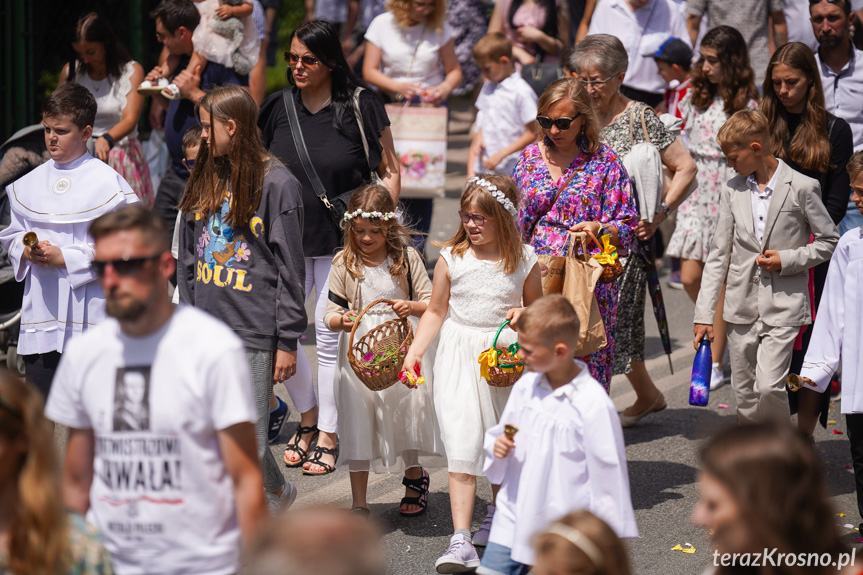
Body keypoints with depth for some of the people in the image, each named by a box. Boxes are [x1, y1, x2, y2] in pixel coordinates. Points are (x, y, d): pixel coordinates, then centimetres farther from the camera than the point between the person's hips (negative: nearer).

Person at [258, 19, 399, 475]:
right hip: (288, 239, 3)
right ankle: (308, 417, 23)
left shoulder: (361, 106, -7)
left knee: (330, 336, -1)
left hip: (343, 241, -3)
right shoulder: (278, 107, 3)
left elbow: (389, 170, 1)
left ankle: (328, 437, 13)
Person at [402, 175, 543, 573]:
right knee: (462, 447, -10)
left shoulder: (523, 261, -1)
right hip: (459, 358, -1)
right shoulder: (452, 259, -2)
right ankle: (461, 543, -14)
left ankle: (497, 514, 40)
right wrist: (414, 352, -3)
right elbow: (436, 312, 5)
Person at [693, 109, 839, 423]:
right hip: (741, 308, 5)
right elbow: (718, 256, 9)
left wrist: (787, 260, -11)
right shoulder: (731, 191, 7)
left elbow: (829, 241, 3)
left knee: (768, 387, -15)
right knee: (744, 394, 7)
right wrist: (704, 314, 5)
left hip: (784, 306, -4)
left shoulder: (802, 188, -6)